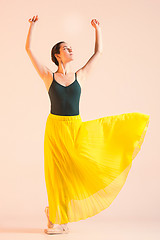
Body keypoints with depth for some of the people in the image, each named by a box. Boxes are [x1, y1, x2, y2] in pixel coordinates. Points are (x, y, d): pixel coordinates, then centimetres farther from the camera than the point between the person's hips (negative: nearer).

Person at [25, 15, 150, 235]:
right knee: (57, 173, 4)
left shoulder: (80, 75, 6)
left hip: (76, 129, 2)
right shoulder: (48, 76, 0)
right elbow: (28, 49, -2)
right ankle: (55, 218, 19)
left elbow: (98, 52, 13)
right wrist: (32, 26, 0)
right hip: (55, 128, -2)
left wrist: (97, 29, 18)